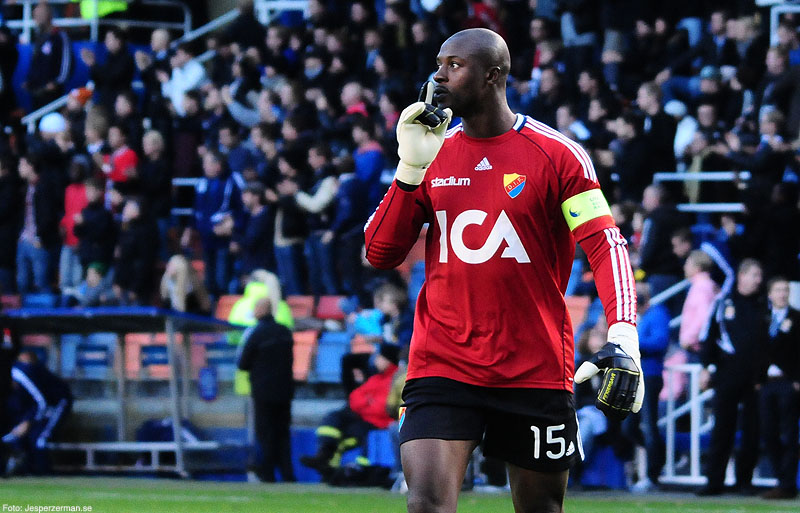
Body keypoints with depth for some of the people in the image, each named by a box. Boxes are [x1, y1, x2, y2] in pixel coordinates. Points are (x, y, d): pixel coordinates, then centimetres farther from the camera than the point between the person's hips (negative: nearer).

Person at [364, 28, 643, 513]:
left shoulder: (557, 155, -3)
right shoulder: (433, 152, 9)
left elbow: (606, 244, -7)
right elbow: (380, 254, 6)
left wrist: (624, 337, -21)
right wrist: (410, 170, -6)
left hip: (537, 370, -2)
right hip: (443, 364, 2)